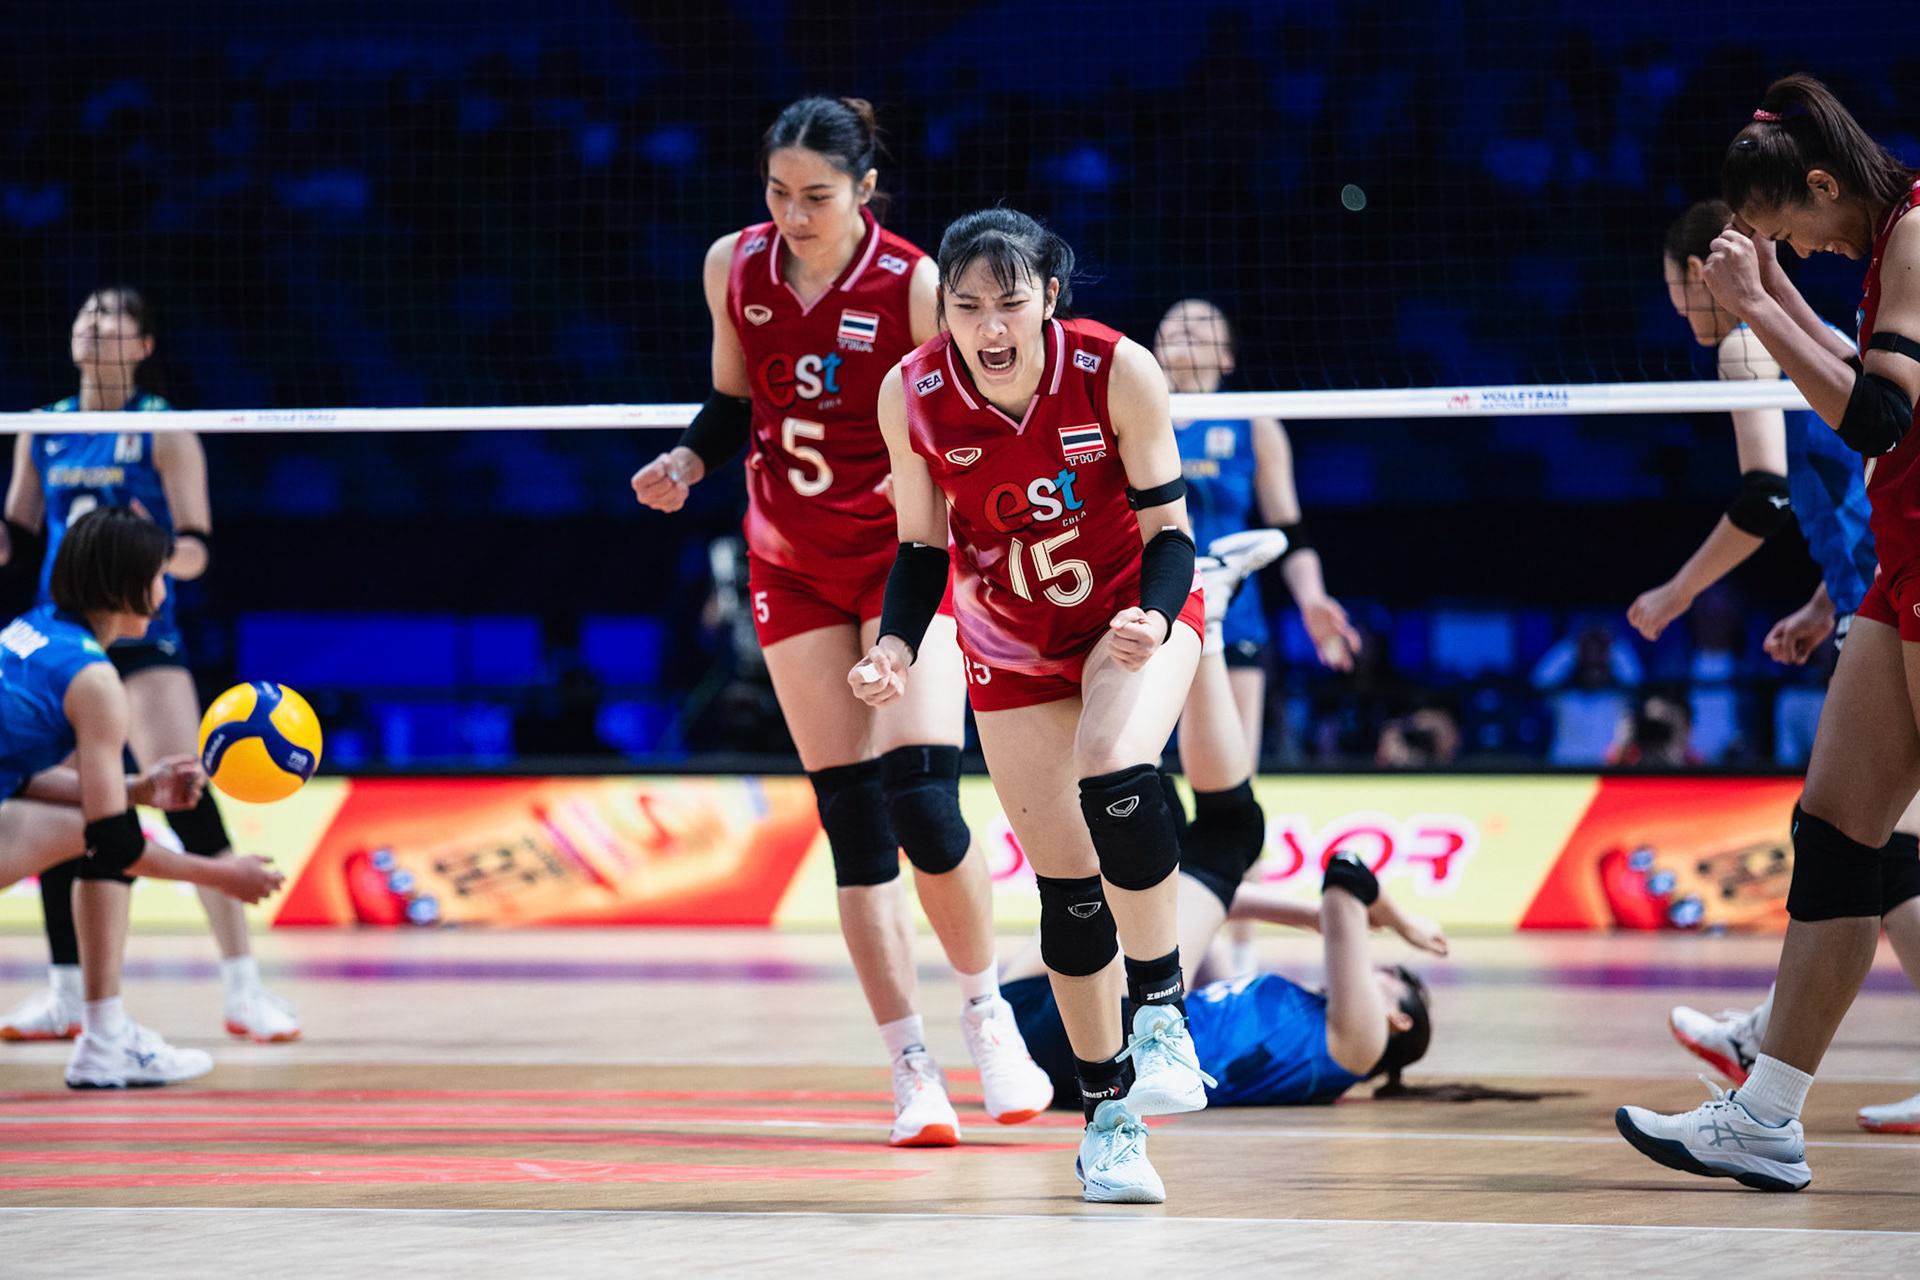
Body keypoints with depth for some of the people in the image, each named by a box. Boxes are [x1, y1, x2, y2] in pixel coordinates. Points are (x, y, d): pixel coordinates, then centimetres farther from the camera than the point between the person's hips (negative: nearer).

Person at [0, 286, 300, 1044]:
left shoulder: (162, 431, -2)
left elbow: (195, 550, -7)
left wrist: (159, 551, -27)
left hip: (140, 636, -5)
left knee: (185, 795, -15)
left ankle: (242, 985, -12)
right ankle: (65, 993, 13)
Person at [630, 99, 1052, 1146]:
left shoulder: (915, 287, -15)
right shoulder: (733, 267, -2)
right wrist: (689, 461, -6)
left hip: (905, 555, -3)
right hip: (792, 565, 3)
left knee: (920, 795, -17)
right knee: (853, 819, -4)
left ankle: (985, 1011, 8)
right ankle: (910, 1067, 0)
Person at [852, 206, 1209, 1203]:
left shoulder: (1118, 372, -25)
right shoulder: (911, 395, -19)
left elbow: (1168, 530, -15)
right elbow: (922, 547, -5)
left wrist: (1153, 619, -34)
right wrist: (897, 648, -21)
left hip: (1136, 612, -2)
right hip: (1011, 648, 2)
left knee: (1113, 770, -33)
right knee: (1067, 888, 0)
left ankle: (1162, 1012, -19)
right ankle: (1107, 1117, 15)